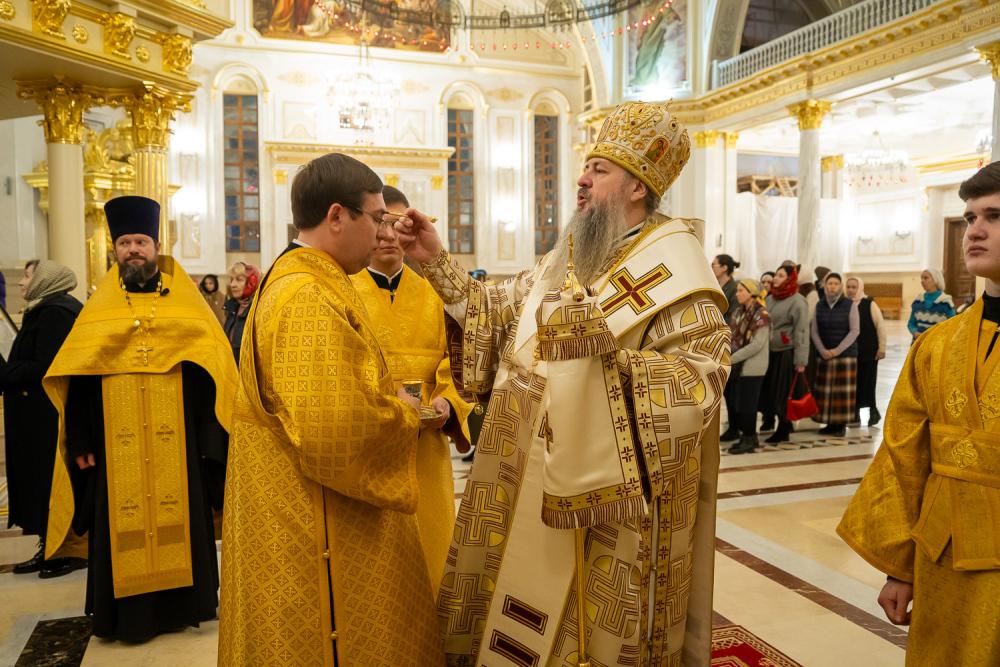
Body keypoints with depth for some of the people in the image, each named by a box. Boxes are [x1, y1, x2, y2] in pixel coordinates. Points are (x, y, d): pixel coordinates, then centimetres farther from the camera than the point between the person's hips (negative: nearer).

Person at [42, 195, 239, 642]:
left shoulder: (186, 305, 4)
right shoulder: (99, 310, 8)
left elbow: (212, 371, -1)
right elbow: (78, 379, 5)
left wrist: (208, 436, -8)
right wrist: (82, 441, -3)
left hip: (176, 440, -1)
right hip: (117, 443, 1)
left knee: (179, 519, 6)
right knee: (122, 526, 5)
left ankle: (180, 603, 22)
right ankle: (128, 612, 20)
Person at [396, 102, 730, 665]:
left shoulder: (673, 264, -11)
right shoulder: (568, 256, 12)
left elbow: (704, 371, -20)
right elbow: (499, 309, 10)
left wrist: (609, 338, -27)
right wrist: (436, 260, 2)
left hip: (608, 482, -7)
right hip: (538, 469, 7)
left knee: (596, 616, 9)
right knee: (531, 605, 18)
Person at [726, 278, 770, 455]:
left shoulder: (761, 315, -12)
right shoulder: (739, 312, 11)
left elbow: (757, 345, -19)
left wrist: (732, 359, -20)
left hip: (752, 366, -7)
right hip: (738, 366, 7)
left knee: (746, 403, -1)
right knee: (736, 402, 11)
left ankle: (749, 440, 12)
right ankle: (748, 436, 24)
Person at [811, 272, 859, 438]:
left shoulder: (850, 305, -2)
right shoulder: (819, 306, 7)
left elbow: (855, 330, -7)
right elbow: (814, 331, 6)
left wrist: (837, 350, -13)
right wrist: (822, 350, -8)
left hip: (846, 354, -3)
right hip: (824, 355, 3)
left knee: (843, 390, -2)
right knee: (825, 390, 2)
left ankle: (841, 424, 4)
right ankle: (830, 423, 10)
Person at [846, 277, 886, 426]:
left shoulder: (869, 304, -3)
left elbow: (880, 325, -4)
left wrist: (881, 347, -7)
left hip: (869, 351, -3)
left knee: (867, 382, 0)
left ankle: (873, 410, 17)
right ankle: (855, 414, 13)